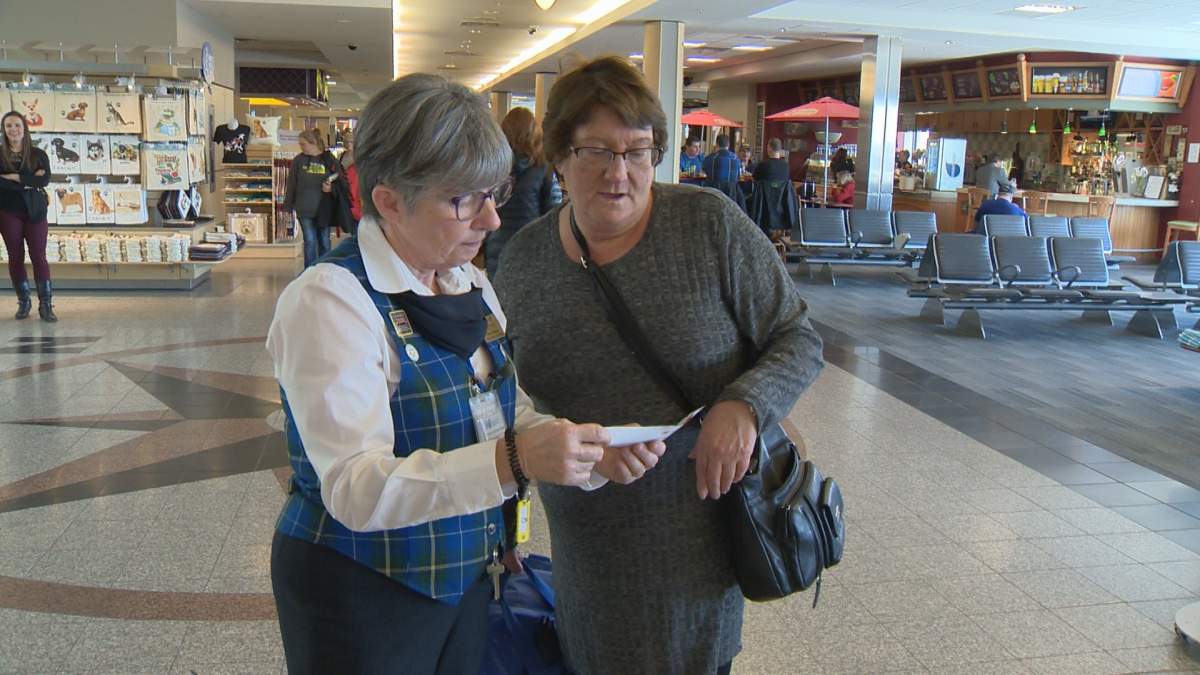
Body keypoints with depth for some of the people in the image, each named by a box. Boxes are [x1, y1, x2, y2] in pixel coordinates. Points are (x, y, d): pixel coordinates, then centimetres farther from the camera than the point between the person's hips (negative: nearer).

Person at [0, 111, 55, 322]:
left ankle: (46, 305, -3)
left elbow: (45, 180, -10)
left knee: (39, 256, -4)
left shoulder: (38, 154, 4)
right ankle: (23, 301, 15)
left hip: (34, 211, -1)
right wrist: (30, 182, -14)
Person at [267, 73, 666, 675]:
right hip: (359, 597, -7)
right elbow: (357, 490, -29)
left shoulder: (470, 286, 5)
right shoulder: (329, 299, -21)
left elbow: (512, 418, 6)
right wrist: (512, 462, -39)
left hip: (464, 577, 7)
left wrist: (595, 455, -13)